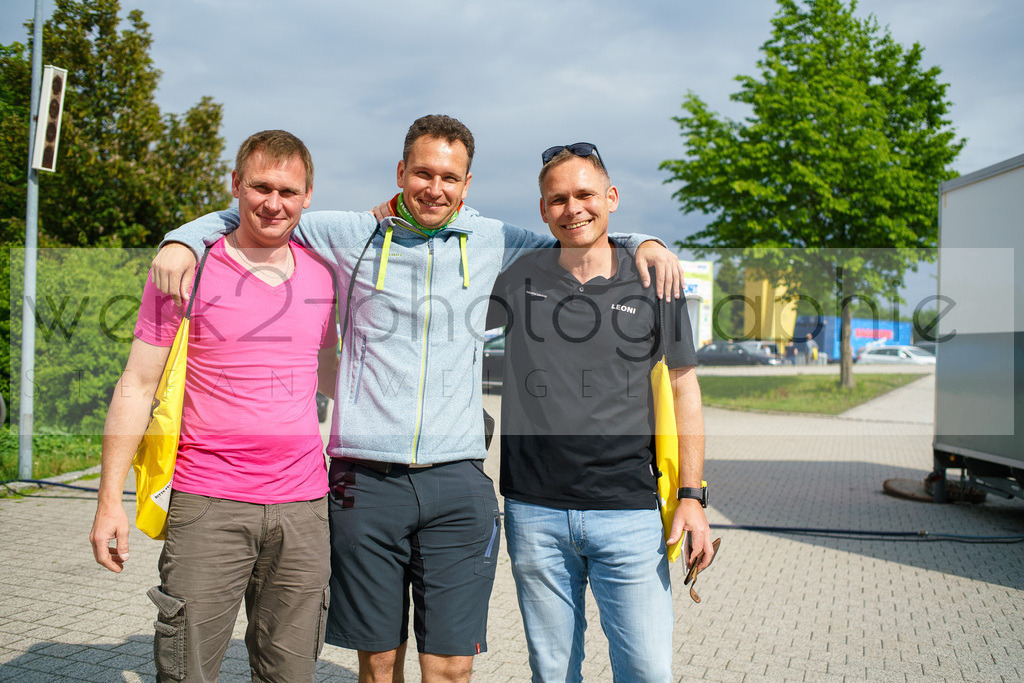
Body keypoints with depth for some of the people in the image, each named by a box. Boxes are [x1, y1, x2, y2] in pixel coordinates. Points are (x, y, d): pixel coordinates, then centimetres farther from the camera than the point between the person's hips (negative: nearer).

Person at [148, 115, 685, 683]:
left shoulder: (494, 244, 10)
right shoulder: (352, 236, 6)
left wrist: (642, 244, 8)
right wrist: (183, 240, 1)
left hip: (457, 485, 1)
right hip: (365, 480, 0)